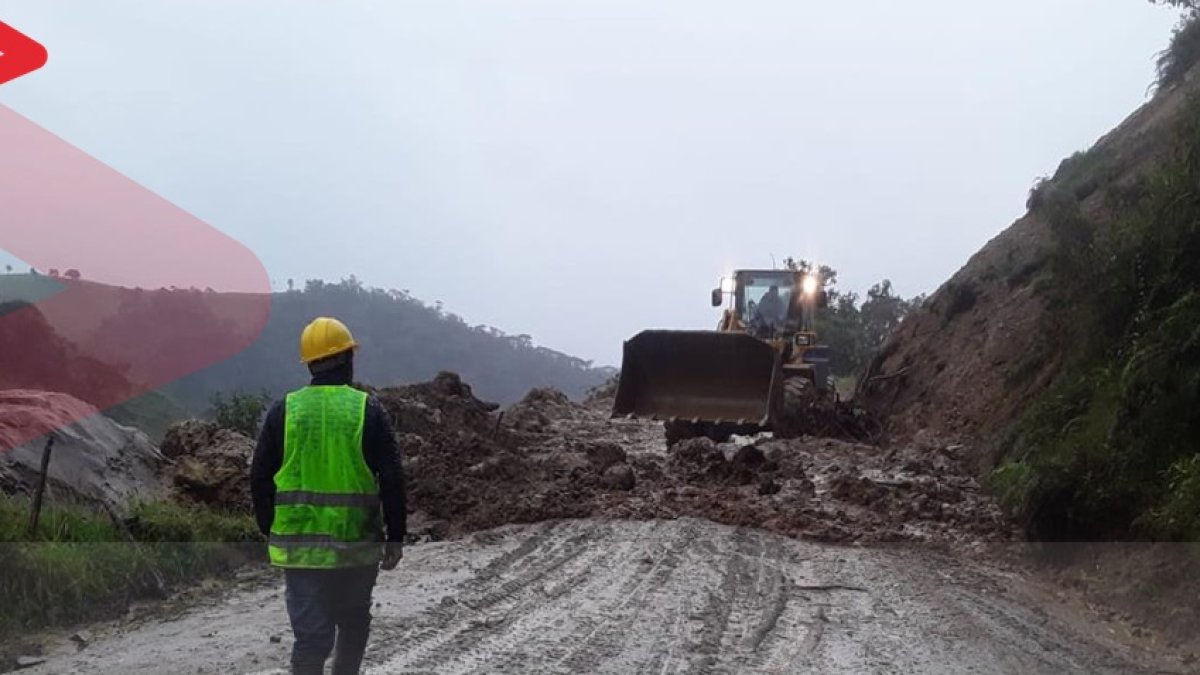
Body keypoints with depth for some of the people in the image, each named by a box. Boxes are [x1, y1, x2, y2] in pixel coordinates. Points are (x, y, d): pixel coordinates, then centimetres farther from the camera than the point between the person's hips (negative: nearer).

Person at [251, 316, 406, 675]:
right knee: (354, 623, 21)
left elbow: (260, 478, 4)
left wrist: (270, 531, 15)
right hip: (357, 544, -1)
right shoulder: (368, 410, -5)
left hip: (298, 545, 1)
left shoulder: (284, 410, 0)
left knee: (310, 633, 1)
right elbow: (392, 480, -6)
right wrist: (396, 537, 2)